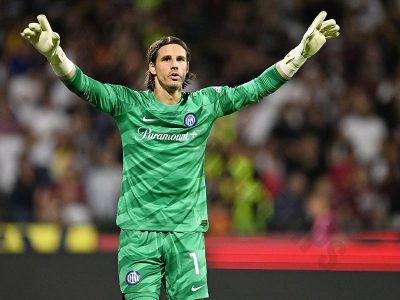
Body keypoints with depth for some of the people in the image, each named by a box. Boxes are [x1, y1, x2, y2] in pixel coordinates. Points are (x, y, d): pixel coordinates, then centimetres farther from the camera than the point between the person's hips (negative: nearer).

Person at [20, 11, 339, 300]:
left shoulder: (205, 104, 7)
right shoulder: (129, 104, 2)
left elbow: (257, 88, 3)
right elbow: (84, 85, -11)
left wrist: (304, 50, -6)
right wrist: (53, 53, -30)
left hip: (187, 231, 1)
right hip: (138, 231, -1)